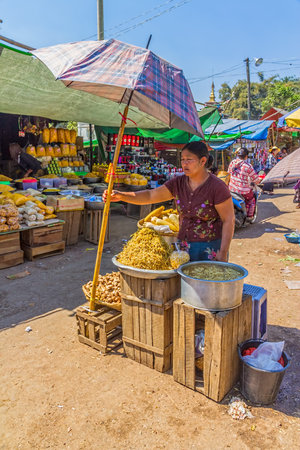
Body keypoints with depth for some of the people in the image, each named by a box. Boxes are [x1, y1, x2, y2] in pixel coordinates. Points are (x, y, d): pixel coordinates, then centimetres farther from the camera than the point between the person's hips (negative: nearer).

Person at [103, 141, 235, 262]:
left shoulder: (217, 187, -14)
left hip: (210, 248, -5)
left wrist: (223, 253, -15)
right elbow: (150, 196, -1)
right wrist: (121, 196, -13)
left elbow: (229, 220, -12)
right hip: (184, 246, 5)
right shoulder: (178, 183, 1)